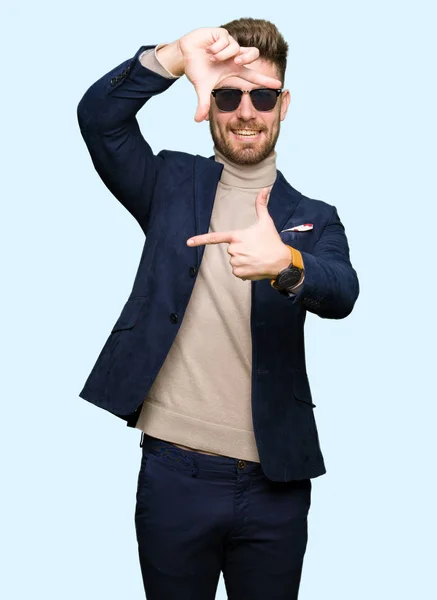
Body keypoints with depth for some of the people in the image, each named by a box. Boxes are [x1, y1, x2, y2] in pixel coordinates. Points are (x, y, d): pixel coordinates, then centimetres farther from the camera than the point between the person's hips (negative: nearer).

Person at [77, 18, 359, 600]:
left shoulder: (314, 218, 6)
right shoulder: (173, 184, 5)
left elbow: (342, 293, -14)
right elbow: (99, 116, -10)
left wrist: (286, 264, -36)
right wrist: (177, 54, -25)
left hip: (275, 482, 1)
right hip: (173, 471, 0)